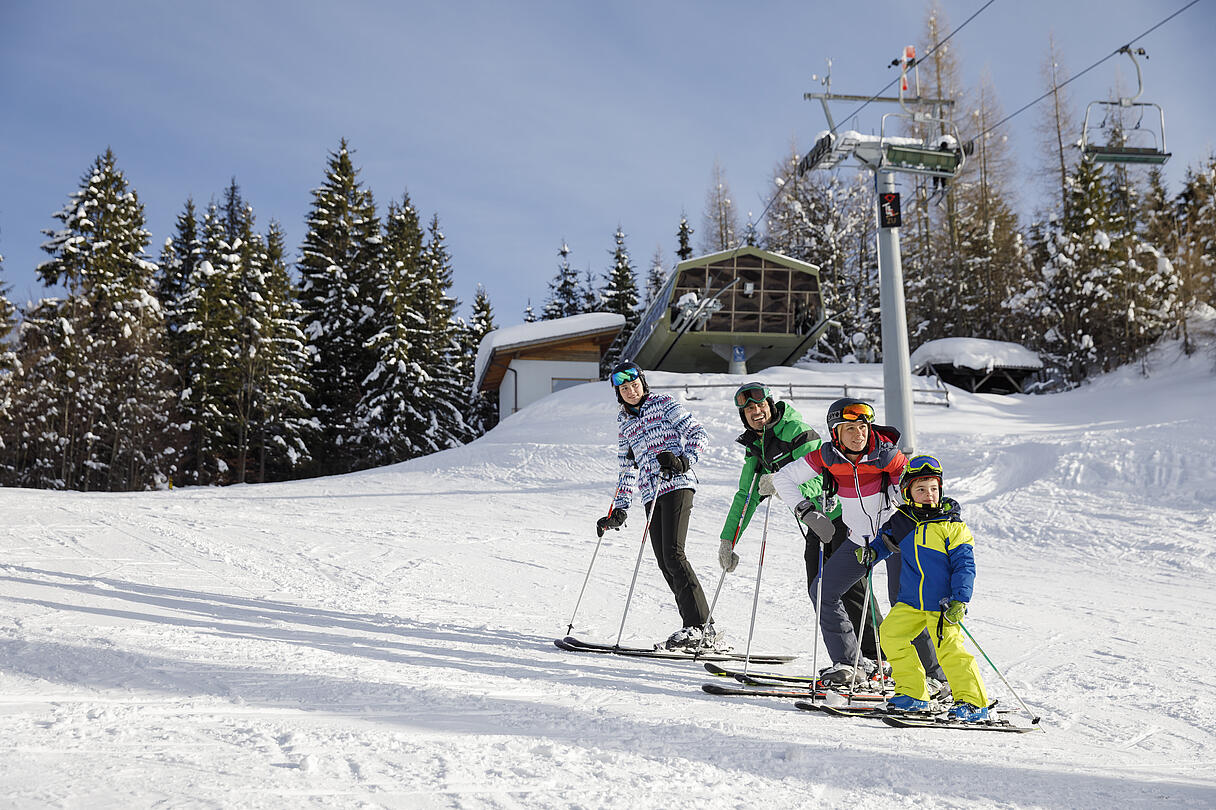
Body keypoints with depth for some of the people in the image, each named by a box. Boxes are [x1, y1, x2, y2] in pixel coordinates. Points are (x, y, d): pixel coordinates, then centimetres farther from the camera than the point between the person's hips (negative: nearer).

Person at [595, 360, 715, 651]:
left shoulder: (664, 403, 5)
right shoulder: (624, 423, 21)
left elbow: (697, 433, -1)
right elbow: (627, 470, 26)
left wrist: (684, 460, -18)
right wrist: (619, 510, 20)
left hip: (676, 487, -6)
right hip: (651, 496, 6)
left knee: (673, 554, -19)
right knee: (665, 563, -3)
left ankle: (699, 624, -18)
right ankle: (703, 630, -1)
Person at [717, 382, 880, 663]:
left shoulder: (796, 431, -16)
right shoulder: (755, 446, 8)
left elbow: (819, 479, -25)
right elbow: (746, 496, 12)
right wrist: (728, 539, 6)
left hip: (842, 511, -8)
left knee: (849, 587, -13)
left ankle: (877, 656, -7)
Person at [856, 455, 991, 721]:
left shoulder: (952, 526, -9)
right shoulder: (901, 521, 5)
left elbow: (964, 565, -9)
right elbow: (886, 539, 26)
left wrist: (959, 601, -18)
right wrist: (872, 552, 5)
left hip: (943, 604, -6)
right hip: (910, 602, 6)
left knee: (949, 650, -12)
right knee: (891, 634, -1)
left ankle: (973, 703, -1)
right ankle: (912, 694, 11)